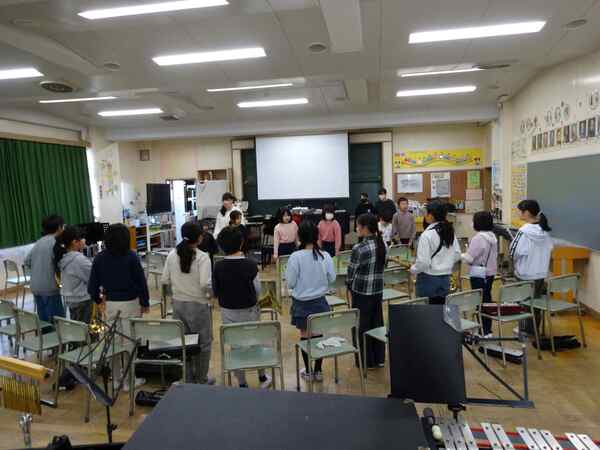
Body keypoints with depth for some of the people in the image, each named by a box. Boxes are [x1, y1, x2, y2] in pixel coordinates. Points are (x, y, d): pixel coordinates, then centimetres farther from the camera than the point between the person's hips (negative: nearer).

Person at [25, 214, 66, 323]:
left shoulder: (39, 242, 10)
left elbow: (27, 262, 15)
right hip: (49, 287, -8)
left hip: (36, 287, 8)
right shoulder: (54, 243, -13)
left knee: (43, 320, 16)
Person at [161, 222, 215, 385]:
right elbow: (205, 284, -25)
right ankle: (201, 379, 25)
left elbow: (164, 280, 1)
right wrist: (211, 292, -5)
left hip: (178, 304, 5)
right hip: (198, 305, -5)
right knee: (203, 343, 13)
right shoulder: (202, 257, -17)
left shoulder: (172, 255, -3)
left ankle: (187, 378, 30)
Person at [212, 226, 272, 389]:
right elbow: (258, 290, -10)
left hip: (228, 312, 1)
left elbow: (215, 292, -4)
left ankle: (242, 384, 25)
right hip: (249, 311, 0)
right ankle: (262, 378, 34)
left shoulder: (218, 266, -13)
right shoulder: (250, 264, -17)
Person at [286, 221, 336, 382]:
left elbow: (290, 283, -13)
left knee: (305, 335, 12)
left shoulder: (296, 257, -19)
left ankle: (308, 371, 25)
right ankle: (318, 371, 25)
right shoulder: (325, 256, -12)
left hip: (302, 303, -2)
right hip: (320, 301, 2)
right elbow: (332, 278, -2)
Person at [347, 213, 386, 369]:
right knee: (377, 322, 16)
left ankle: (366, 360, 20)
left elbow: (351, 271, -11)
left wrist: (349, 287, 7)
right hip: (378, 290, 6)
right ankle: (379, 358, 28)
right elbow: (382, 266, 6)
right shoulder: (381, 245, 0)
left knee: (362, 325, 9)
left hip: (361, 291, -6)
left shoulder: (359, 248, -20)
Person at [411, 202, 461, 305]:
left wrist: (413, 269, -1)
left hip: (429, 279, -6)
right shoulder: (450, 232, 3)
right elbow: (457, 255, 7)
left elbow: (423, 262, -19)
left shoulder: (427, 234, -17)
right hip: (445, 279, 6)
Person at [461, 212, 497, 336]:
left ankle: (484, 331, 7)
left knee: (480, 301, 0)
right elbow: (494, 255, 15)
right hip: (490, 272, 9)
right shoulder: (493, 236, 6)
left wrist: (461, 255, -2)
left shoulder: (478, 238, -20)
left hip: (479, 274, -9)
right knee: (487, 299, 16)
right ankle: (488, 329, 26)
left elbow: (469, 258, -19)